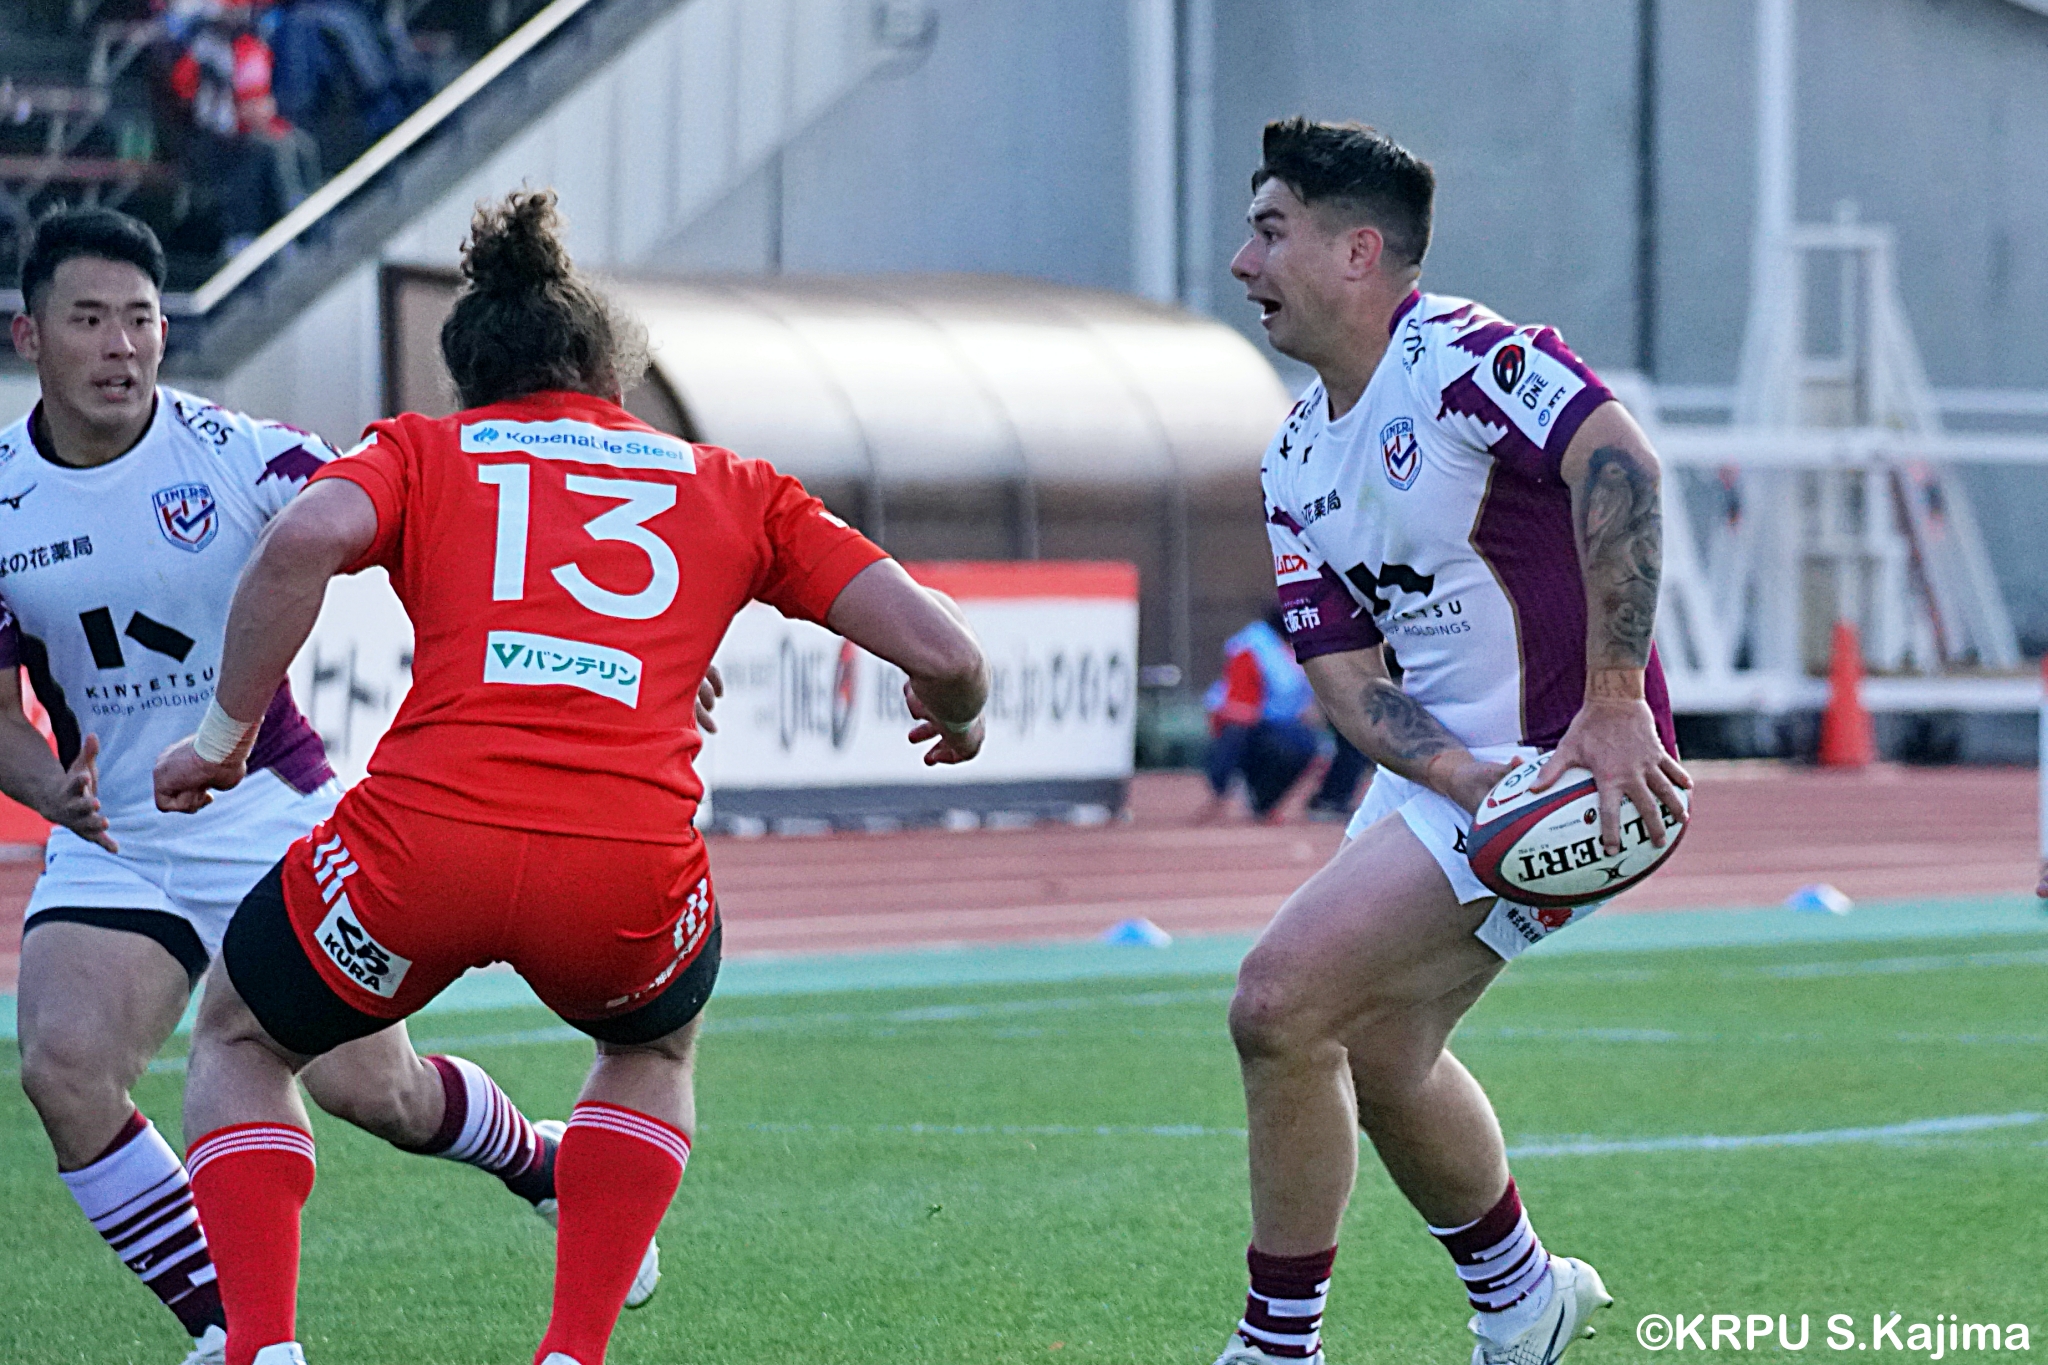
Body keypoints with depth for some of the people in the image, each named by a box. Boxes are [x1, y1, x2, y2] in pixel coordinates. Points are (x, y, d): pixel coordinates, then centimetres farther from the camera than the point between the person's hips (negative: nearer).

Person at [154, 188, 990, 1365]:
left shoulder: (422, 451, 18)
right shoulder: (733, 487, 22)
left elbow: (307, 539, -6)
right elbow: (943, 652, 14)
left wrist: (229, 727, 3)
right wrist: (956, 717, 37)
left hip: (424, 843, -1)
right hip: (633, 865, 1)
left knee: (240, 1043, 28)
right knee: (655, 1050, 37)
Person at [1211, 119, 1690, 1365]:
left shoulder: (1459, 354, -18)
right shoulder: (1296, 463, 8)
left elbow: (1619, 461, -34)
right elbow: (1344, 668, 3)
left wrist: (1614, 701, -36)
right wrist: (1464, 778, -17)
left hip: (1568, 760, -9)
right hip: (1445, 765, 9)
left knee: (1281, 1003, -16)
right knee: (1377, 1055, 18)